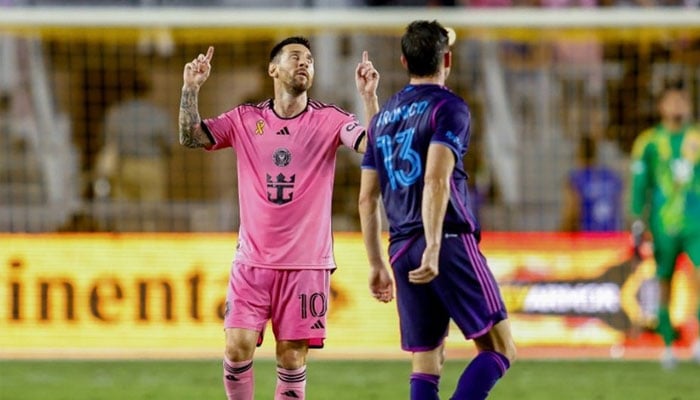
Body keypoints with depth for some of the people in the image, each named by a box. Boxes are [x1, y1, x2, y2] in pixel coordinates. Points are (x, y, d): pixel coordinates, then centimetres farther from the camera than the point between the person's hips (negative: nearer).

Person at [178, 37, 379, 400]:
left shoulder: (328, 120, 1)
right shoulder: (246, 119, 6)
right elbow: (190, 136, 0)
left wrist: (368, 95, -24)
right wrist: (191, 87, -12)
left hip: (306, 262, -1)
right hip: (252, 260, 1)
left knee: (292, 358, -1)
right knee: (238, 347, -9)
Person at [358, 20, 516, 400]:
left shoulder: (382, 117, 18)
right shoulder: (449, 107, -3)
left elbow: (367, 199, 18)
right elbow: (436, 180, -17)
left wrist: (376, 264, 23)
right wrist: (434, 248, -23)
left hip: (402, 251, 7)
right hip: (450, 242, -7)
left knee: (425, 364, 7)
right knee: (499, 348, -3)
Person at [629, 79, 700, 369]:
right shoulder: (649, 143, 3)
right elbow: (640, 185, 3)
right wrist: (638, 222, -4)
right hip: (663, 224, -1)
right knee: (664, 283, 5)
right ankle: (668, 346, 18)